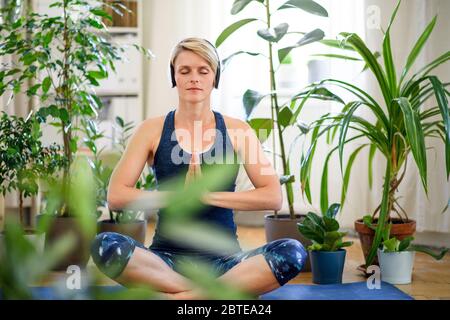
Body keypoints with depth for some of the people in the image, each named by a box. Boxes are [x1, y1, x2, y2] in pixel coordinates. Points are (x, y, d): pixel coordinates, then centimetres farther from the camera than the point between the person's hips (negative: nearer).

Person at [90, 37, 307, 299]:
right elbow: (116, 196, -5)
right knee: (104, 245, -30)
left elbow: (273, 196, -4)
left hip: (224, 260, 0)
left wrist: (209, 196, -12)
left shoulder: (237, 130, 3)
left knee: (293, 252, -27)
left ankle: (177, 296, -22)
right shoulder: (152, 130, 2)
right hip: (167, 257, 0)